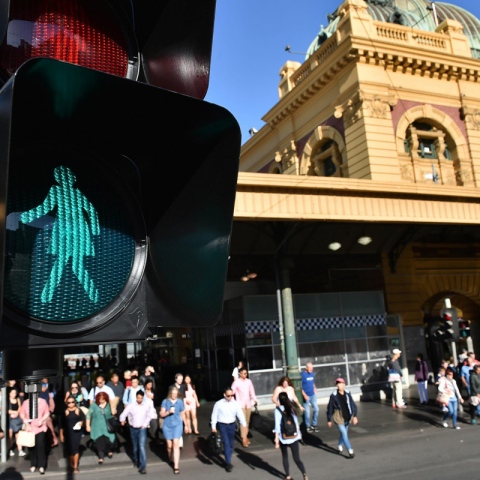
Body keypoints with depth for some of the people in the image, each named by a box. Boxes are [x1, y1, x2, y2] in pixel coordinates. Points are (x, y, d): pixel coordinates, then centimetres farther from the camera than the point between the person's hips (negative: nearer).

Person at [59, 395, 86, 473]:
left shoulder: (79, 410, 0)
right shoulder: (64, 412, 2)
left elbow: (83, 419, 8)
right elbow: (61, 424, 5)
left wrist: (81, 422, -15)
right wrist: (61, 435, 4)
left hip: (77, 432, -1)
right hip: (67, 433, 1)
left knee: (75, 448, -7)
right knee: (69, 449, 5)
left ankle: (75, 466, 3)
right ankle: (71, 465, 23)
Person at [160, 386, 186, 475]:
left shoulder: (180, 402, -1)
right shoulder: (165, 402, -3)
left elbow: (182, 414, 10)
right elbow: (162, 414, -4)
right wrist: (168, 412, -22)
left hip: (177, 425, -1)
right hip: (167, 426, 1)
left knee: (176, 445, -9)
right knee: (169, 445, 8)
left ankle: (176, 466, -9)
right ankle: (171, 459, 38)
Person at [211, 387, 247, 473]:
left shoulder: (235, 404, -4)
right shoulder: (219, 404, -10)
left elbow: (240, 414, -10)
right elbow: (214, 415, -4)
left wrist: (244, 424, -20)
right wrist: (213, 426, -4)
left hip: (232, 424, 3)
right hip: (222, 425, -3)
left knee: (231, 443, 11)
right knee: (226, 443, -10)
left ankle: (228, 461, 28)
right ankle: (228, 463, -6)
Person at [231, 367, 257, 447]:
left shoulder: (249, 381, 4)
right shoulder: (236, 382, -9)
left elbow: (252, 391, 10)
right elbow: (232, 392, -12)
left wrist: (254, 400, 5)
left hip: (248, 403, 5)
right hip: (241, 404, -4)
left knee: (247, 421, 11)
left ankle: (246, 436, 23)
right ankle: (244, 439, -6)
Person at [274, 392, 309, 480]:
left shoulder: (278, 410, -10)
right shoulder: (292, 408, 0)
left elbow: (277, 425, -13)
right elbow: (296, 422, 7)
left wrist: (276, 439, -10)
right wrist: (298, 433, 21)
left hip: (283, 437, -2)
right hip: (294, 437, 2)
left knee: (285, 457, 20)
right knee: (297, 459, 7)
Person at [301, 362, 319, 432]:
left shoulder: (312, 374, 6)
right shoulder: (302, 374, -14)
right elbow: (300, 386, -14)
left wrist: (314, 388, 7)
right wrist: (304, 395, -19)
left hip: (313, 395, 6)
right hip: (306, 396, -6)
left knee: (316, 409, 6)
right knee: (307, 412, 2)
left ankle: (314, 425, 22)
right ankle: (308, 426, 16)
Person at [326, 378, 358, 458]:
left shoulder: (347, 394, -5)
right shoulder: (334, 396, -14)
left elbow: (353, 405, 1)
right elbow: (330, 408, -6)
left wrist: (354, 416, -8)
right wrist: (329, 420, -1)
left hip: (347, 417, 4)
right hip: (339, 417, -4)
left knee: (344, 433, 18)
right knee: (344, 434, -9)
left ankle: (340, 446, 41)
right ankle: (350, 451, -2)